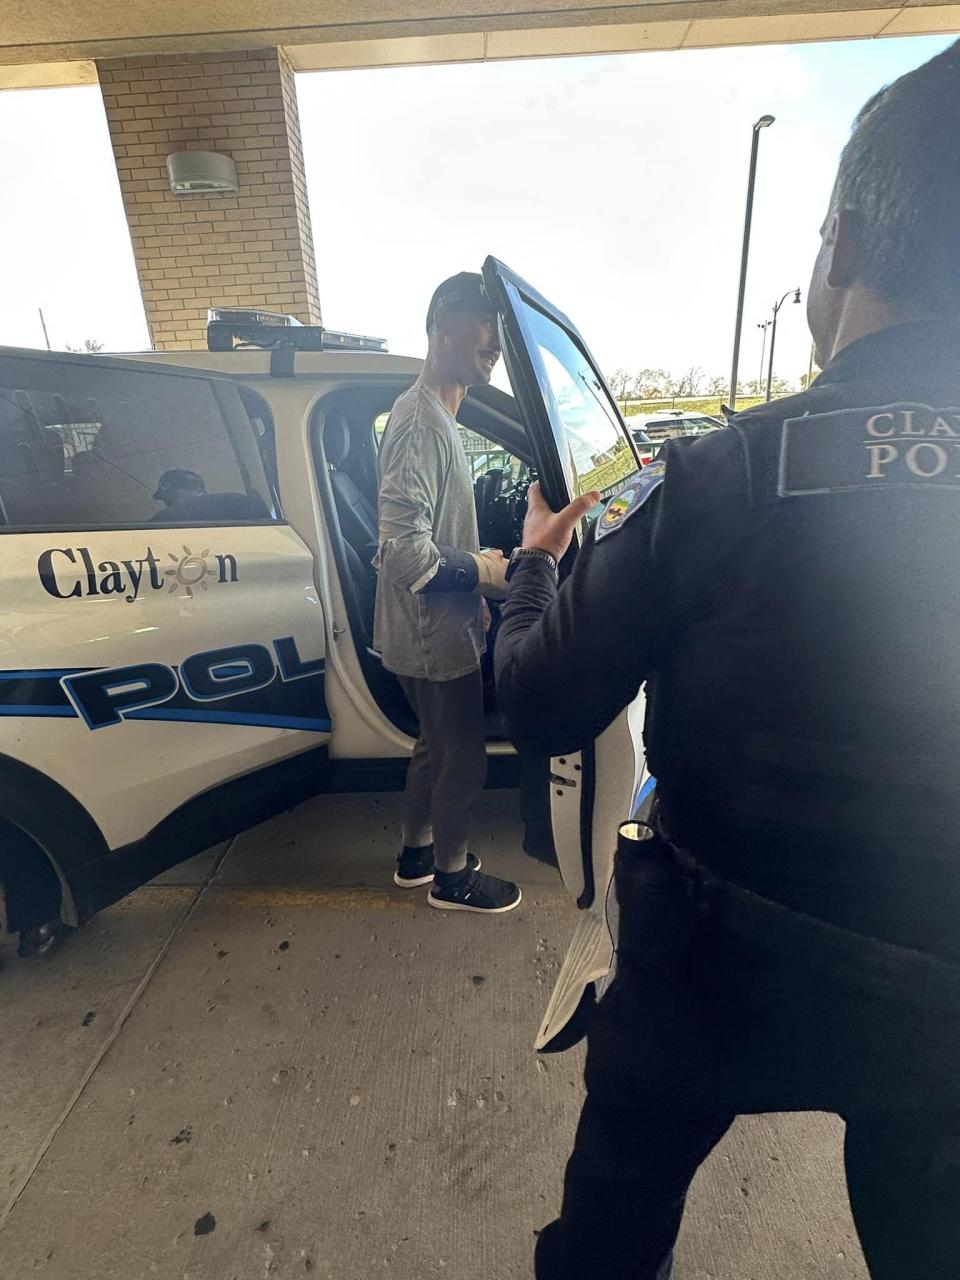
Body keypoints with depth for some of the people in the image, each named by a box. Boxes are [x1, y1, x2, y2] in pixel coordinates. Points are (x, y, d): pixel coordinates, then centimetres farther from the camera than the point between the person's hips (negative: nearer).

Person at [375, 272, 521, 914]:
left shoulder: (436, 415, 12)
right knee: (463, 757, 8)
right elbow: (407, 552, -29)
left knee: (437, 745, 23)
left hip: (435, 627, 10)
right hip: (436, 634, -10)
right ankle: (451, 875, 32)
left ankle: (417, 851, 43)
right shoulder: (422, 425, -21)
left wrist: (477, 563, 10)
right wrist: (481, 570, -15)